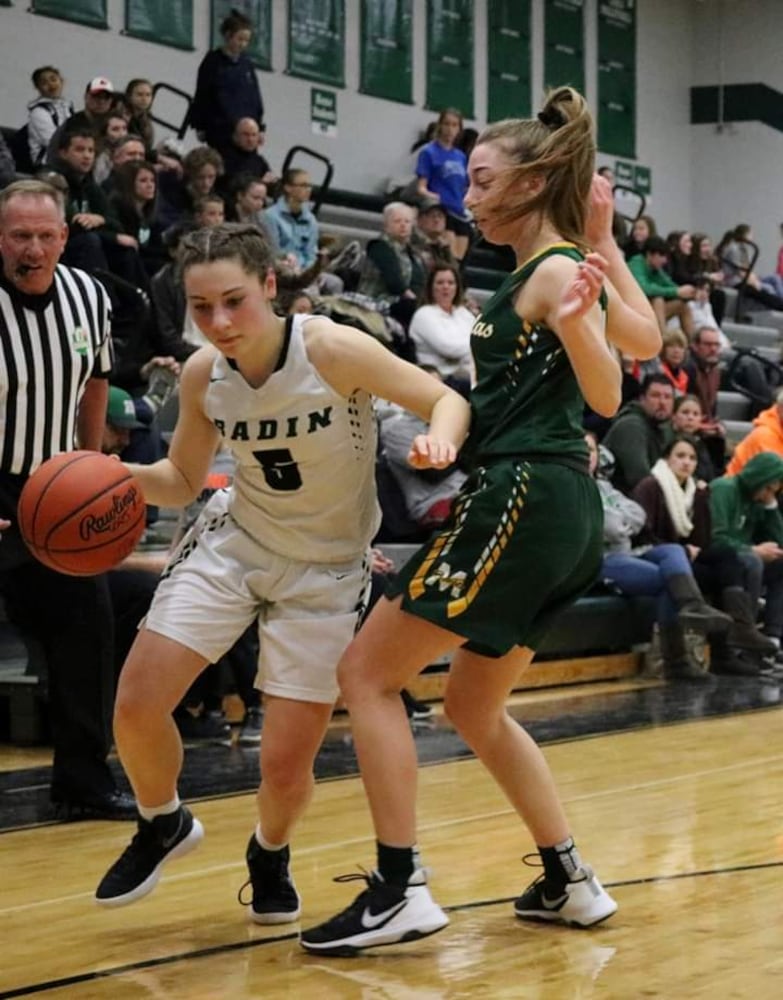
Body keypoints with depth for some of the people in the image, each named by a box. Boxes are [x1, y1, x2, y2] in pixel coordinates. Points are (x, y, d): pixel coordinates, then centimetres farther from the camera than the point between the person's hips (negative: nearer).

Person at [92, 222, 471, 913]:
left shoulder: (332, 349, -24)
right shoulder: (202, 374, -9)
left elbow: (447, 399, -17)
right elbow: (183, 480, 6)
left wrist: (438, 441, -40)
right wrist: (122, 477, -15)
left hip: (329, 568, -3)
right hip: (233, 542, 4)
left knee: (286, 765, -5)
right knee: (136, 707, -8)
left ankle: (270, 856, 31)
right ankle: (164, 826, 25)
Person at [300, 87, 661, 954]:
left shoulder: (553, 272, -11)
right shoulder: (566, 263, 14)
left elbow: (606, 397, -16)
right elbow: (648, 339, 26)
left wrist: (575, 325, -34)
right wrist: (605, 242, 24)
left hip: (524, 501, -10)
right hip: (550, 504, 10)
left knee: (367, 673, -5)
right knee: (474, 706, 21)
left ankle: (401, 891, -6)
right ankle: (569, 883, 25)